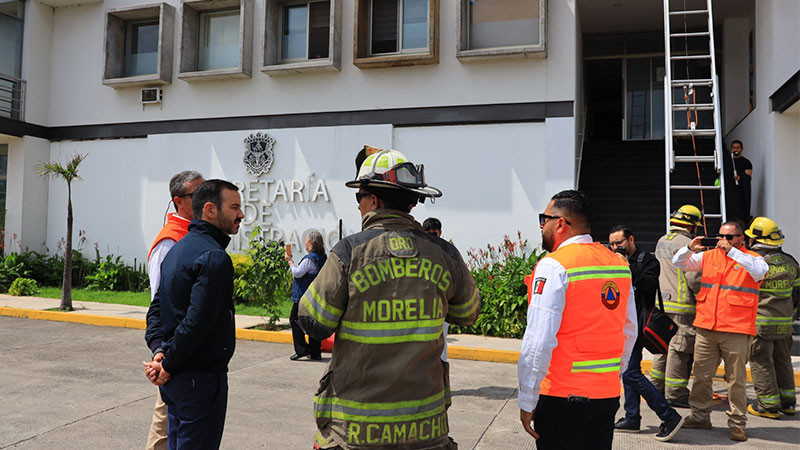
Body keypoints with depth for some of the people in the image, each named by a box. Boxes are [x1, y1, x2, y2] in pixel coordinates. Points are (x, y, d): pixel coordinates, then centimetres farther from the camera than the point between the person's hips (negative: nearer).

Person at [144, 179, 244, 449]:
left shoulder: (178, 249, 12)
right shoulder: (214, 257, -19)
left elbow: (156, 308, 10)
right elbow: (197, 322, -25)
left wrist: (158, 350, -2)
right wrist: (168, 366, -14)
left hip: (175, 377, 10)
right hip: (201, 377, -10)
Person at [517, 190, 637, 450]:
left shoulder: (554, 266, -14)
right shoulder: (619, 263, 8)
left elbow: (539, 341, -18)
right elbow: (629, 332, 15)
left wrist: (527, 402, -11)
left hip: (563, 396, -7)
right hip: (609, 394, 7)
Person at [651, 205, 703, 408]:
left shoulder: (661, 241, 14)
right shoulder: (687, 244, -12)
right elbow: (694, 277, -16)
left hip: (661, 302, 9)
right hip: (681, 306, -8)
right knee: (679, 348, -2)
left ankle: (657, 388, 24)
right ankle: (675, 393, 3)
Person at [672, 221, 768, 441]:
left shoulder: (750, 258, 3)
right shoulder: (709, 255, 12)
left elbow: (761, 270, -20)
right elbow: (678, 263, 13)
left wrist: (732, 251, -24)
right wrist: (690, 248, -7)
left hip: (736, 331, -3)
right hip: (706, 328, 4)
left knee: (736, 379, 2)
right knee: (702, 376, 9)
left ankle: (737, 423, 13)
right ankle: (700, 416, 21)